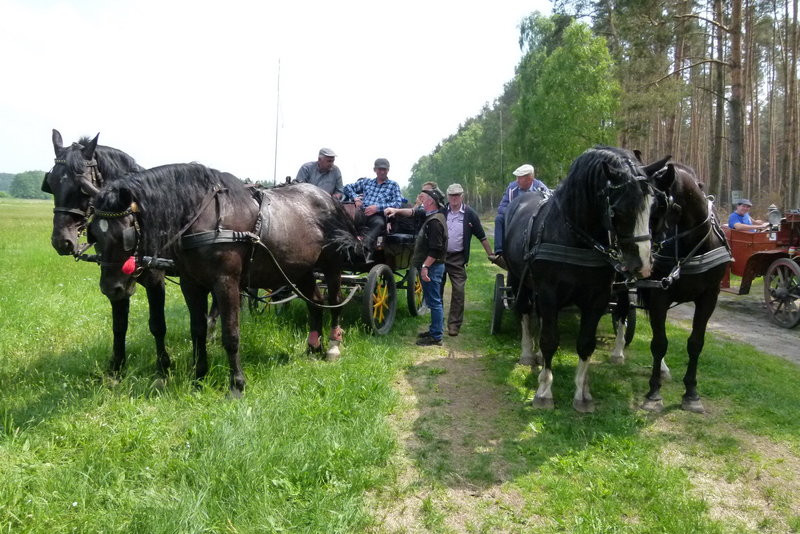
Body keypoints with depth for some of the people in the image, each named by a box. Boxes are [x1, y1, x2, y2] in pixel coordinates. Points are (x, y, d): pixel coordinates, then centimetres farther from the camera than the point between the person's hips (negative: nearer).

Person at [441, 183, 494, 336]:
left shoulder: (469, 214, -2)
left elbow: (481, 236, 2)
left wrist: (490, 254, 1)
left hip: (458, 259, -1)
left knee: (458, 292, -4)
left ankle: (454, 324, 5)